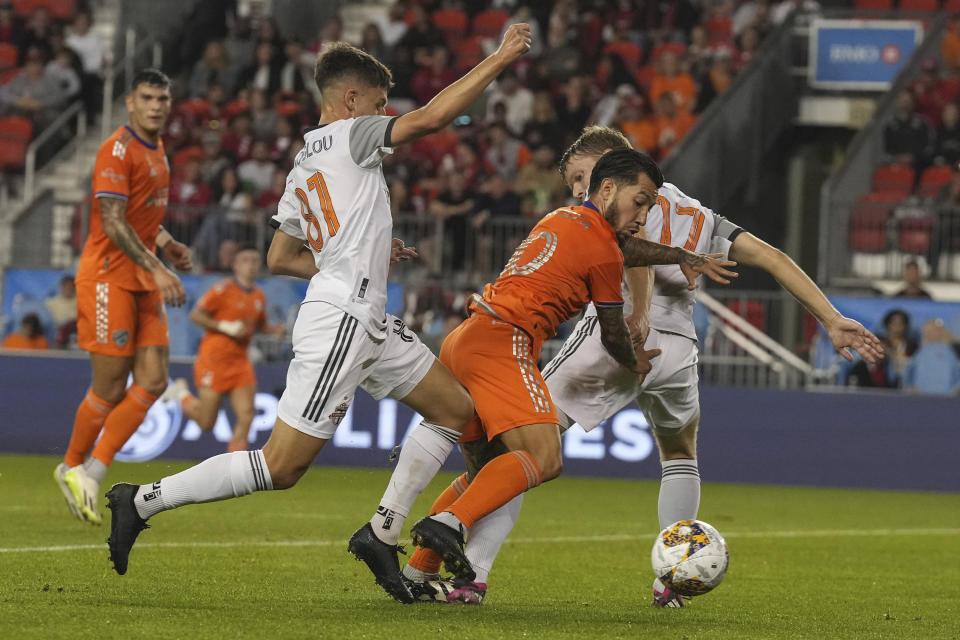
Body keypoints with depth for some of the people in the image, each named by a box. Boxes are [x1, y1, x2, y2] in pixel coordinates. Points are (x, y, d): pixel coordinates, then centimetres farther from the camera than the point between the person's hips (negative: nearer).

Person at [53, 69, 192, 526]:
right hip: (108, 278, -9)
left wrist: (167, 244, 10)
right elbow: (114, 222, -20)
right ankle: (73, 468, 16)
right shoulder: (117, 150, -14)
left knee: (153, 382, -1)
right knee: (110, 388, -5)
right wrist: (157, 269, -25)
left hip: (144, 281, 9)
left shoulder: (156, 150, 15)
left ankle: (92, 472, 7)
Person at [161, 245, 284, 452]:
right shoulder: (224, 289, -12)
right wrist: (226, 327, -21)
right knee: (206, 422, 0)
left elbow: (260, 324, 25)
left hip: (239, 361, 6)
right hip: (214, 359, -6)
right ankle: (182, 393, 28)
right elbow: (195, 315, -14)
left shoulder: (259, 296, 10)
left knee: (246, 416, -8)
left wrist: (273, 330, 3)